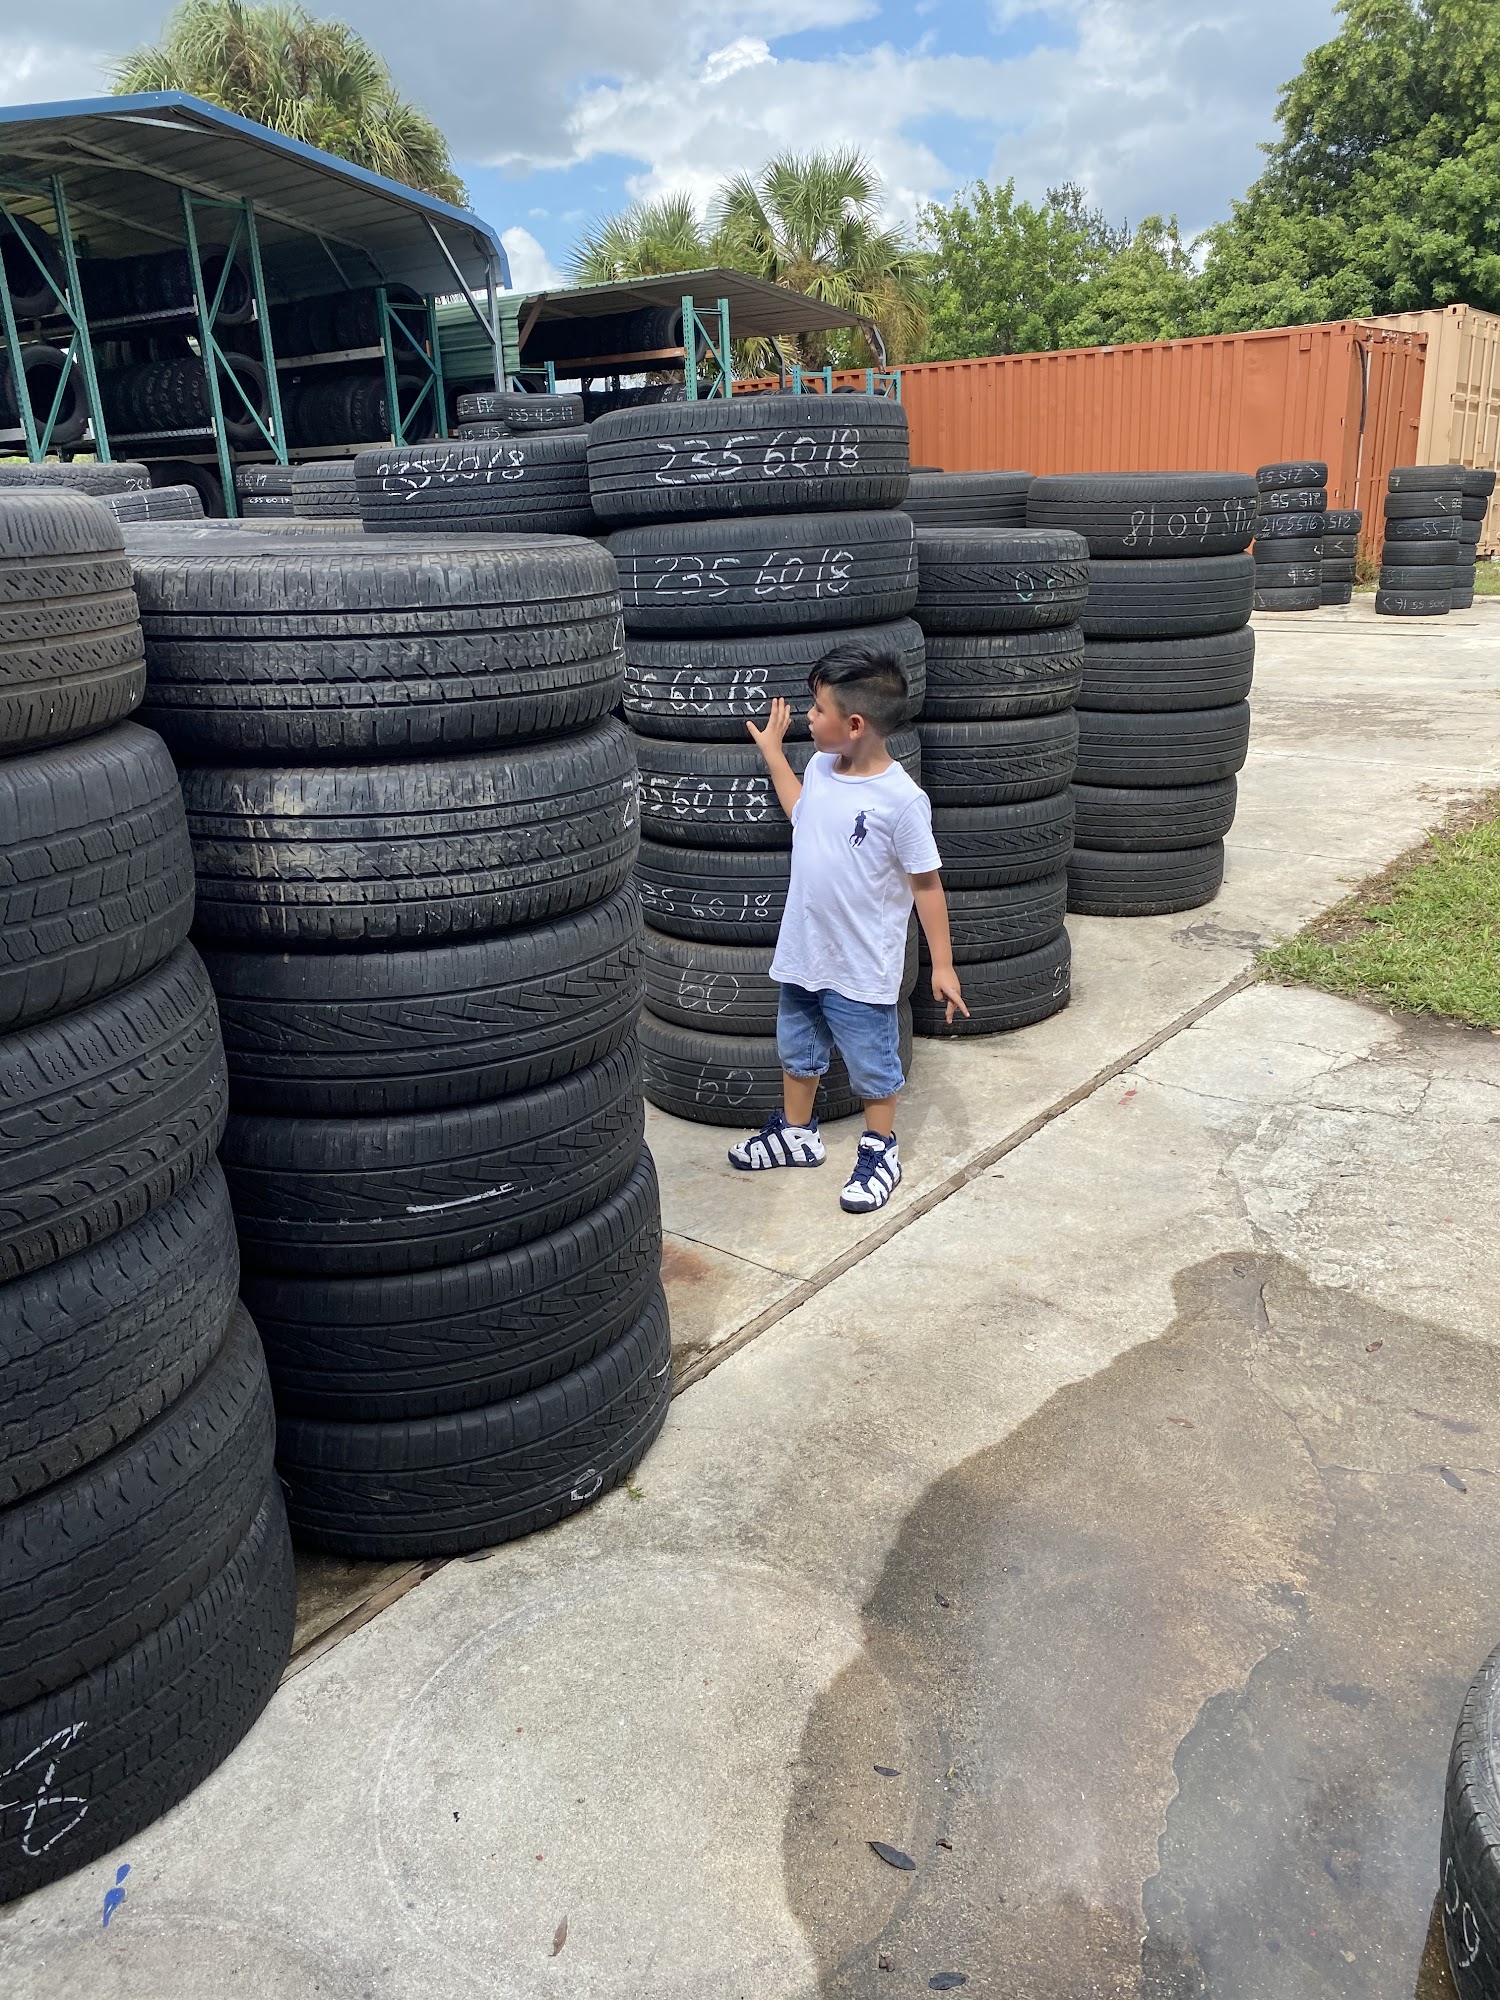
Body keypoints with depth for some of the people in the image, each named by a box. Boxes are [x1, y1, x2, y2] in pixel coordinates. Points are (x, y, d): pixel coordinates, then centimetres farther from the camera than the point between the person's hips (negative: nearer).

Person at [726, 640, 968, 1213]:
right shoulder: (819, 768, -1)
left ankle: (879, 1153, 32)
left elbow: (926, 884, -15)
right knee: (797, 1052, 23)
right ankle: (796, 1133, 44)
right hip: (802, 953, 7)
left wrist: (942, 964, -13)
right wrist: (772, 750, 21)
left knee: (872, 1065, 12)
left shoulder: (902, 799, -21)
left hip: (862, 968, -7)